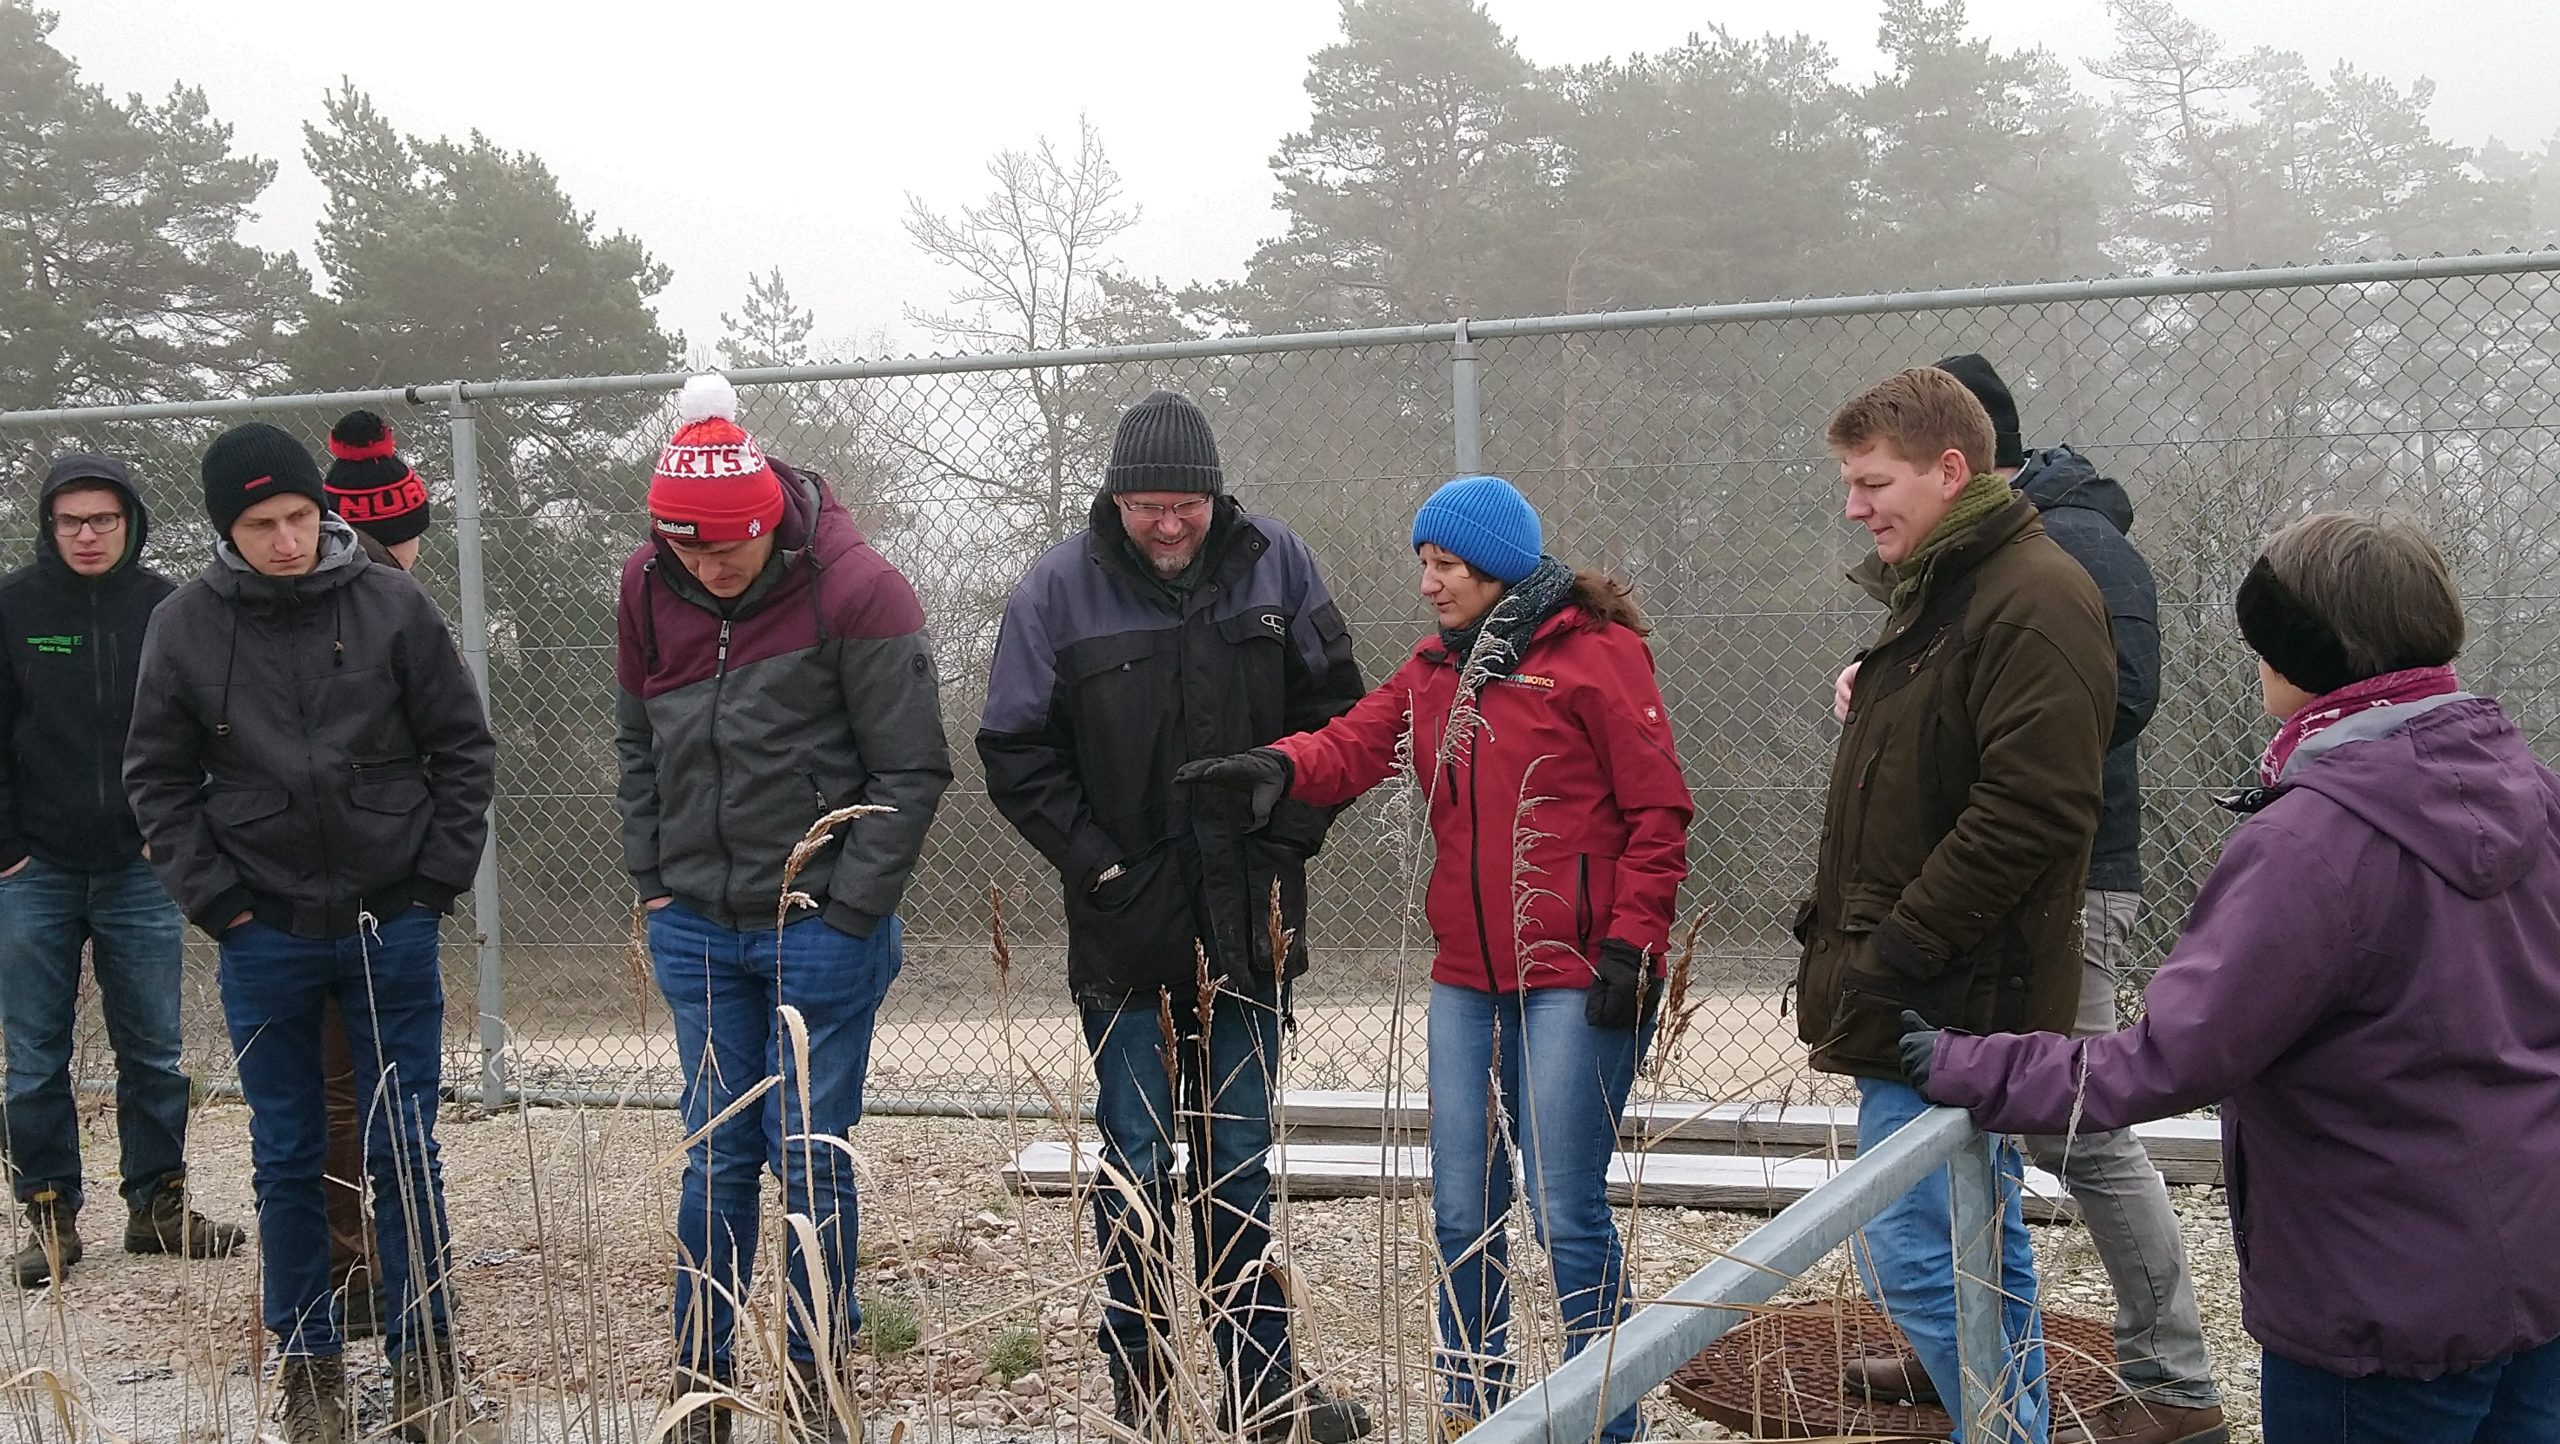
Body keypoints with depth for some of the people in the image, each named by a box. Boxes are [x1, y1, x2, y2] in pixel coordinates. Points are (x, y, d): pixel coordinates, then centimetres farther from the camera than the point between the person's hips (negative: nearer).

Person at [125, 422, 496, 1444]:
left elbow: (463, 748, 1)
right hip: (265, 938, 1)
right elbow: (158, 779, 5)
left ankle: (422, 1356, 18)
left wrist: (438, 880, -4)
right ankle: (307, 1361, 22)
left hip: (392, 927, -1)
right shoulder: (185, 628, -2)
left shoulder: (392, 605, -5)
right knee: (287, 1159, 9)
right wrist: (214, 898, -4)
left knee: (405, 1152, 5)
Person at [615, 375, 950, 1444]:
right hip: (695, 931, 4)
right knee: (717, 1157, 11)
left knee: (810, 1157, 3)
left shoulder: (855, 589, -13)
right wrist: (653, 877, 7)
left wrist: (845, 907, -12)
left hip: (821, 929, -4)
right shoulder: (648, 589, 2)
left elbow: (911, 769, -10)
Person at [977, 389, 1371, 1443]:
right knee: (1136, 1166, 4)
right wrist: (1098, 865, -11)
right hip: (1125, 927, -2)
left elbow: (1334, 708, 6)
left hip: (1246, 922, 2)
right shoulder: (1059, 589, -7)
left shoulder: (1275, 565, -1)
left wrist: (1287, 837, -3)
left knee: (1240, 1160, 12)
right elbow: (1014, 753, -4)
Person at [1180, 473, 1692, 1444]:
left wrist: (1631, 946, -13)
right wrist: (1278, 766, -20)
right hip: (1468, 980, 7)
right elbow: (1354, 746, 1)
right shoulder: (1434, 669, 14)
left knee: (1566, 1214, -5)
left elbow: (1659, 811, -9)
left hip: (1576, 980, -7)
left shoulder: (1596, 653, -7)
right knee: (1461, 1210, 11)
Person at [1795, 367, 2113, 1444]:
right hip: (1920, 999, 10)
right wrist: (1841, 939, 15)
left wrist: (1886, 958, -19)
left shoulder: (2034, 600, -14)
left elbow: (2029, 817, -23)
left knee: (1915, 1255, -10)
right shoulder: (1937, 593, 18)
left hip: (1955, 1002, -10)